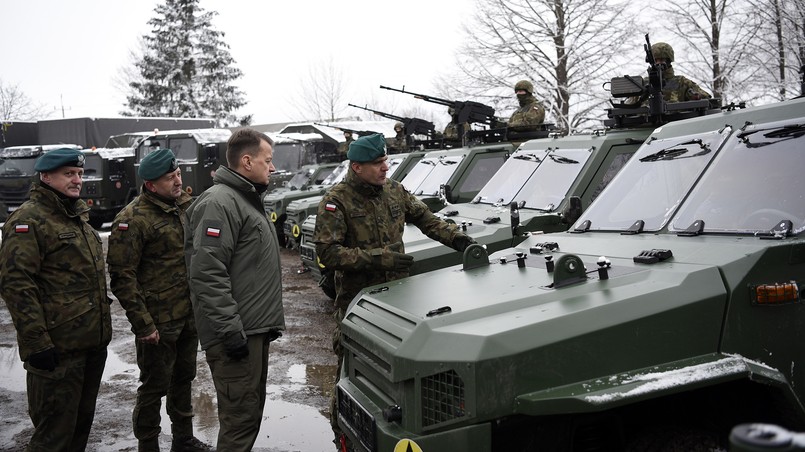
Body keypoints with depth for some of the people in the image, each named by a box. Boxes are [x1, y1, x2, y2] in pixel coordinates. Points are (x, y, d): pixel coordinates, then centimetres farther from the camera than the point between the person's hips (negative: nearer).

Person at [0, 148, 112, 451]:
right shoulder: (29, 220, -11)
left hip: (93, 343, 9)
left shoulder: (78, 216, 17)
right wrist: (36, 342, -22)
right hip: (58, 349, -9)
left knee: (81, 422, 19)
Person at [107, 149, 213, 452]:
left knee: (184, 378, 20)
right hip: (159, 322, -7)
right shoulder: (133, 219, -16)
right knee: (155, 386, 6)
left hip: (190, 314, 7)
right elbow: (122, 277, -17)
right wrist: (142, 324, -18)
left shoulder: (187, 205, 6)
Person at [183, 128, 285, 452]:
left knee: (251, 412, 18)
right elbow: (208, 274, -24)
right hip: (237, 334, -10)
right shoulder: (219, 203, -16)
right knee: (240, 417, -4)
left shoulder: (248, 199, 18)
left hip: (256, 329, 10)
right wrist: (229, 329, -24)